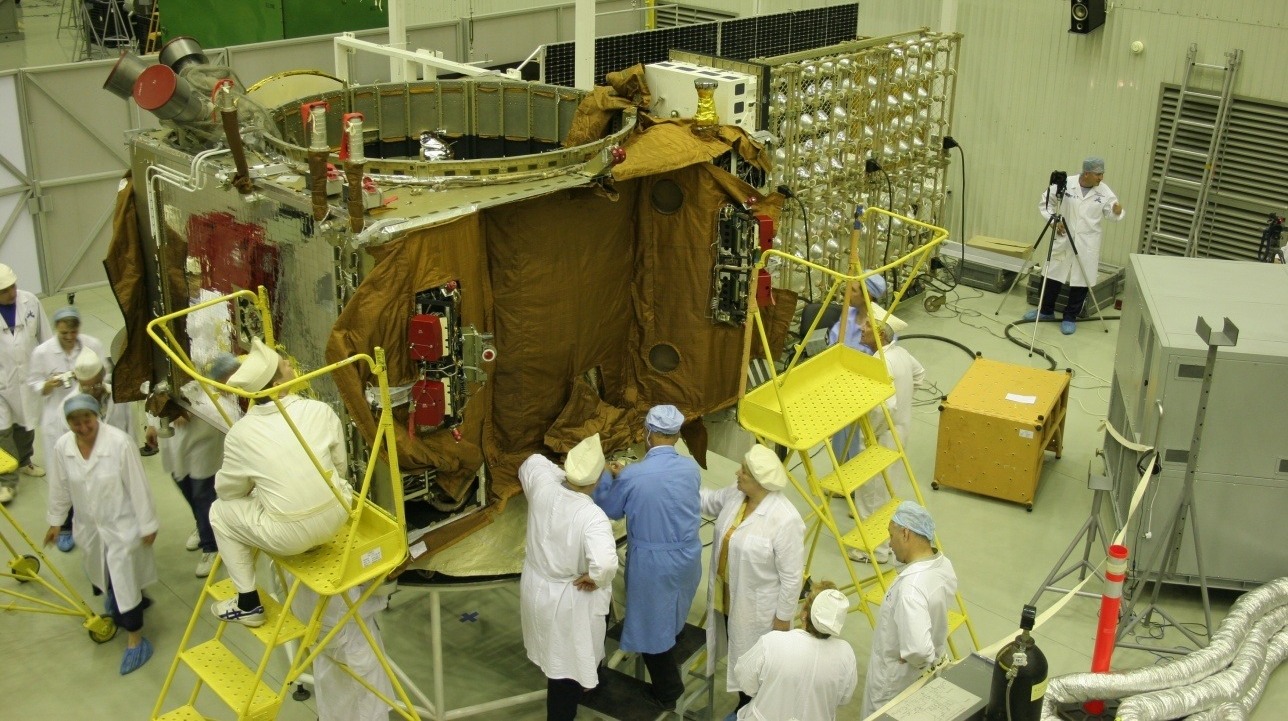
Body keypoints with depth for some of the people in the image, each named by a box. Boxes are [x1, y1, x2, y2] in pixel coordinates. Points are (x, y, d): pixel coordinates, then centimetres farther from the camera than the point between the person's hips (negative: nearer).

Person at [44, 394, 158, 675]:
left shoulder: (120, 442, -26)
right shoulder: (62, 447, -11)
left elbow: (138, 487, -19)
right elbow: (60, 488, 5)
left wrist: (147, 525, -13)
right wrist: (55, 521, 13)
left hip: (122, 524, -5)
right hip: (90, 525, 5)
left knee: (123, 578, -3)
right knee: (105, 576, 20)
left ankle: (135, 638, 10)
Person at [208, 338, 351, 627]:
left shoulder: (241, 433, -9)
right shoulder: (321, 410, -5)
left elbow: (227, 490, 6)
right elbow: (341, 467, 6)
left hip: (291, 536, -3)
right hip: (337, 516, 4)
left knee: (220, 512, 19)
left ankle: (248, 604, 23)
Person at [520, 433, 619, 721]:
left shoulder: (543, 485, -16)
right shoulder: (592, 516, -32)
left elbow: (532, 462, 8)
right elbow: (605, 563, -45)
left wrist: (565, 474, 2)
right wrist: (595, 580, -25)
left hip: (535, 586, 7)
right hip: (569, 598, -7)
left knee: (555, 653, 33)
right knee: (567, 662, 13)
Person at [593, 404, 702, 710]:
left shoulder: (632, 476, -23)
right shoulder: (691, 467, -10)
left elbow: (609, 510, -4)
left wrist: (607, 477, 14)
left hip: (652, 561, -5)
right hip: (688, 556, 5)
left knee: (651, 623, 15)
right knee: (671, 617, 29)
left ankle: (667, 689, 27)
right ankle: (669, 678, 52)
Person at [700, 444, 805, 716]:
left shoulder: (785, 520, -32)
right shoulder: (734, 494, -10)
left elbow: (792, 576, -23)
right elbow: (710, 501, 13)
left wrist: (783, 617, -14)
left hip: (759, 607, -7)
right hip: (728, 597, 7)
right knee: (739, 655, 27)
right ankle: (743, 707, 51)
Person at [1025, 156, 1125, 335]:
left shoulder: (1104, 191, -4)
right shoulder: (1065, 183, -7)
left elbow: (1111, 213, -1)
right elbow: (1045, 202, 2)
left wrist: (1118, 211, -24)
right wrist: (1053, 221, -8)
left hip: (1087, 244, 0)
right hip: (1062, 239, 0)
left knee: (1081, 280, 3)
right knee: (1052, 275, 9)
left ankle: (1070, 317, 17)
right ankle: (1046, 311, 28)